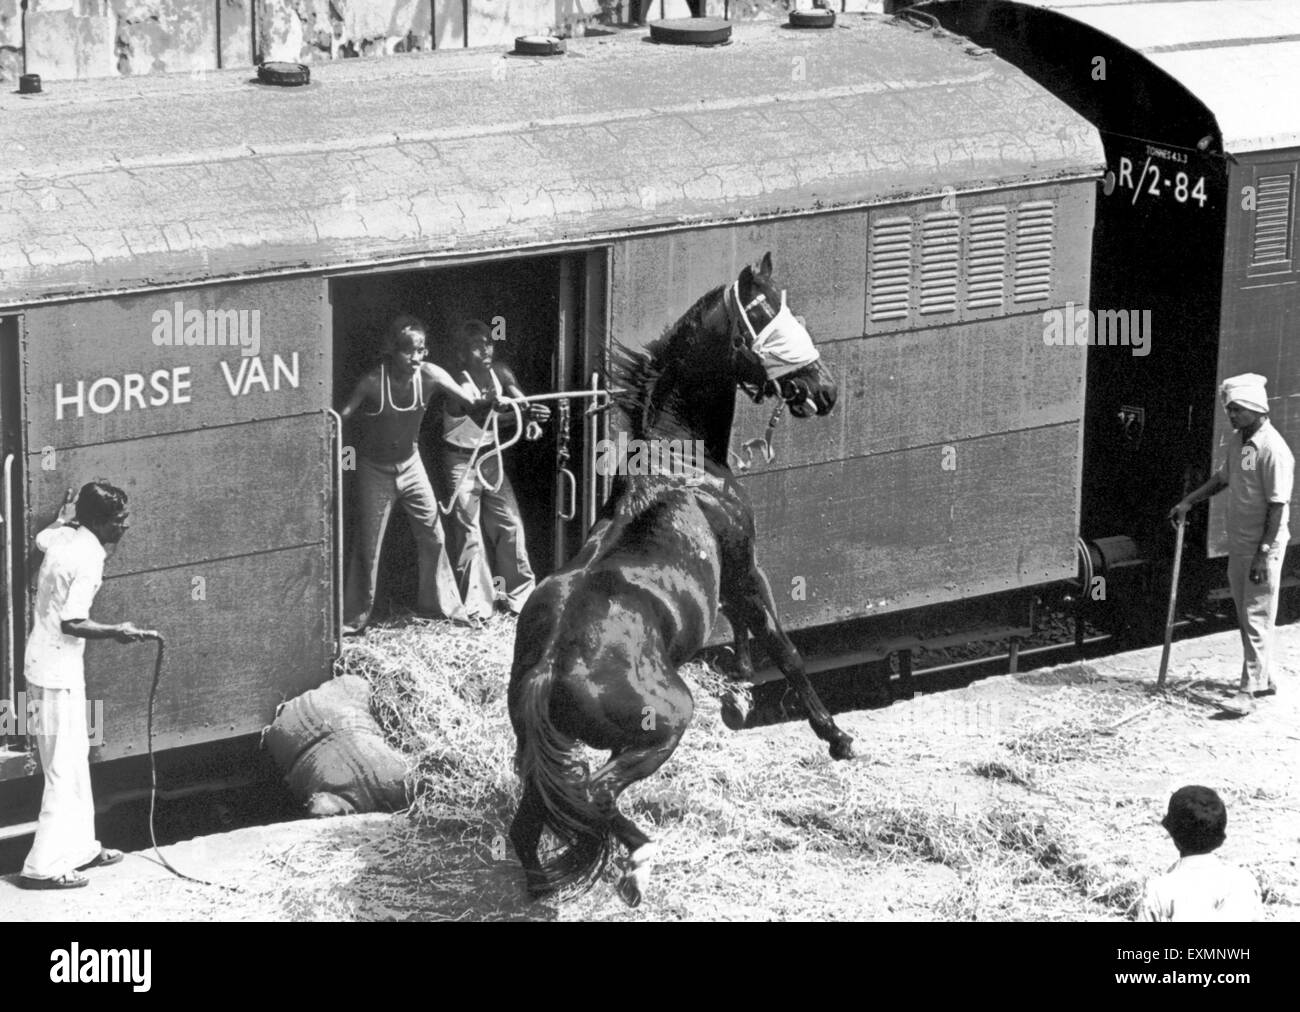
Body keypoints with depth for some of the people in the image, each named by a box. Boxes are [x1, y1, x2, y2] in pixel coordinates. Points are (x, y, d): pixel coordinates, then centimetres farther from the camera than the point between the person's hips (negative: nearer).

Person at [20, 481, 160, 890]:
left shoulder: (62, 538, 4)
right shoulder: (89, 559, -21)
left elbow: (41, 537, 31)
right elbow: (71, 623, -25)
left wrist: (66, 513, 44)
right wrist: (115, 632, -18)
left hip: (43, 665, 10)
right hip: (58, 672, -10)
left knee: (75, 759, 19)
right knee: (64, 768, -4)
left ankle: (80, 847, 28)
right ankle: (43, 866, -3)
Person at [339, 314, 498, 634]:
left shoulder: (430, 376, -17)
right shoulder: (373, 382, -27)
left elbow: (470, 406, -17)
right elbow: (342, 416, -27)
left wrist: (492, 402, -36)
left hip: (410, 463, 4)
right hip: (375, 469, -4)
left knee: (432, 535, 9)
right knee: (368, 545, -1)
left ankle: (438, 604, 27)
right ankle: (352, 619, 11)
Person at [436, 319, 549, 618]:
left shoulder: (499, 373, -3)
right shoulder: (457, 384, -21)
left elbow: (521, 401, -13)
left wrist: (533, 414, -38)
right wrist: (524, 411, -49)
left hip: (491, 457, 5)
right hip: (461, 461, -5)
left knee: (510, 523, 3)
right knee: (467, 531, -2)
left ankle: (522, 595, 15)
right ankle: (475, 603, 6)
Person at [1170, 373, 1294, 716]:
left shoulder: (1273, 450, -20)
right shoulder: (1237, 443, 7)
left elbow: (1277, 506, -20)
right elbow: (1223, 478, 25)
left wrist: (1263, 555, -21)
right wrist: (1187, 503, 21)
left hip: (1263, 548, -9)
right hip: (1238, 545, 9)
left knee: (1257, 619, -6)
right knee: (1246, 617, 15)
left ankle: (1249, 691, -5)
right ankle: (1264, 678, 28)